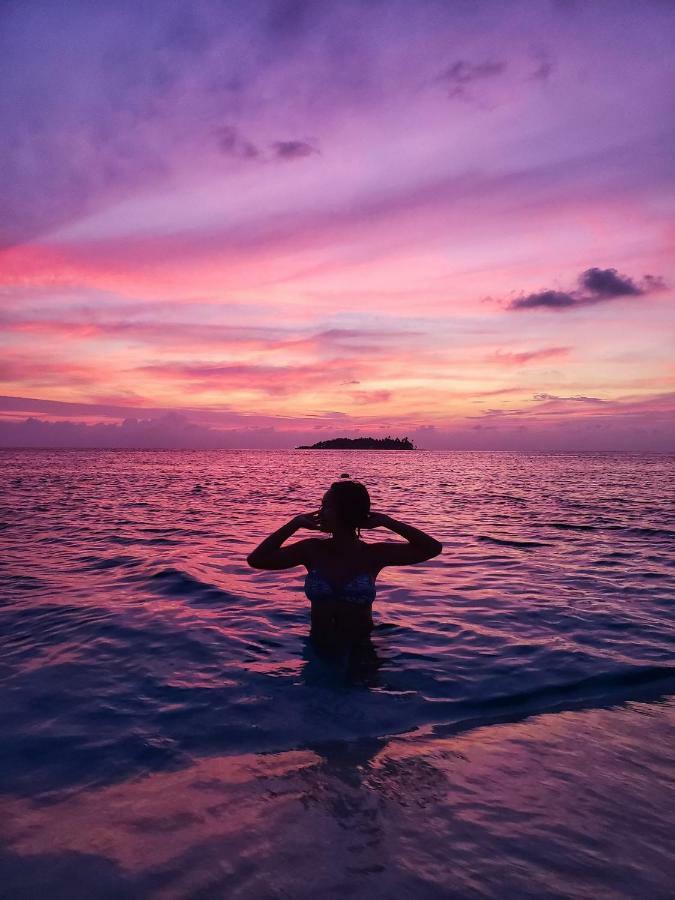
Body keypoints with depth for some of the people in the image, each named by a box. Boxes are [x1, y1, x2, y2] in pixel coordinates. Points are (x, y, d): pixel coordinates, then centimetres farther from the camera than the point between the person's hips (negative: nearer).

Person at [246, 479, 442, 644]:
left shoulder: (374, 554, -6)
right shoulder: (312, 550, -3)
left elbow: (433, 548, -8)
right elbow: (256, 560, -4)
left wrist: (387, 521, -11)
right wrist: (295, 523, -8)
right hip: (319, 647, 2)